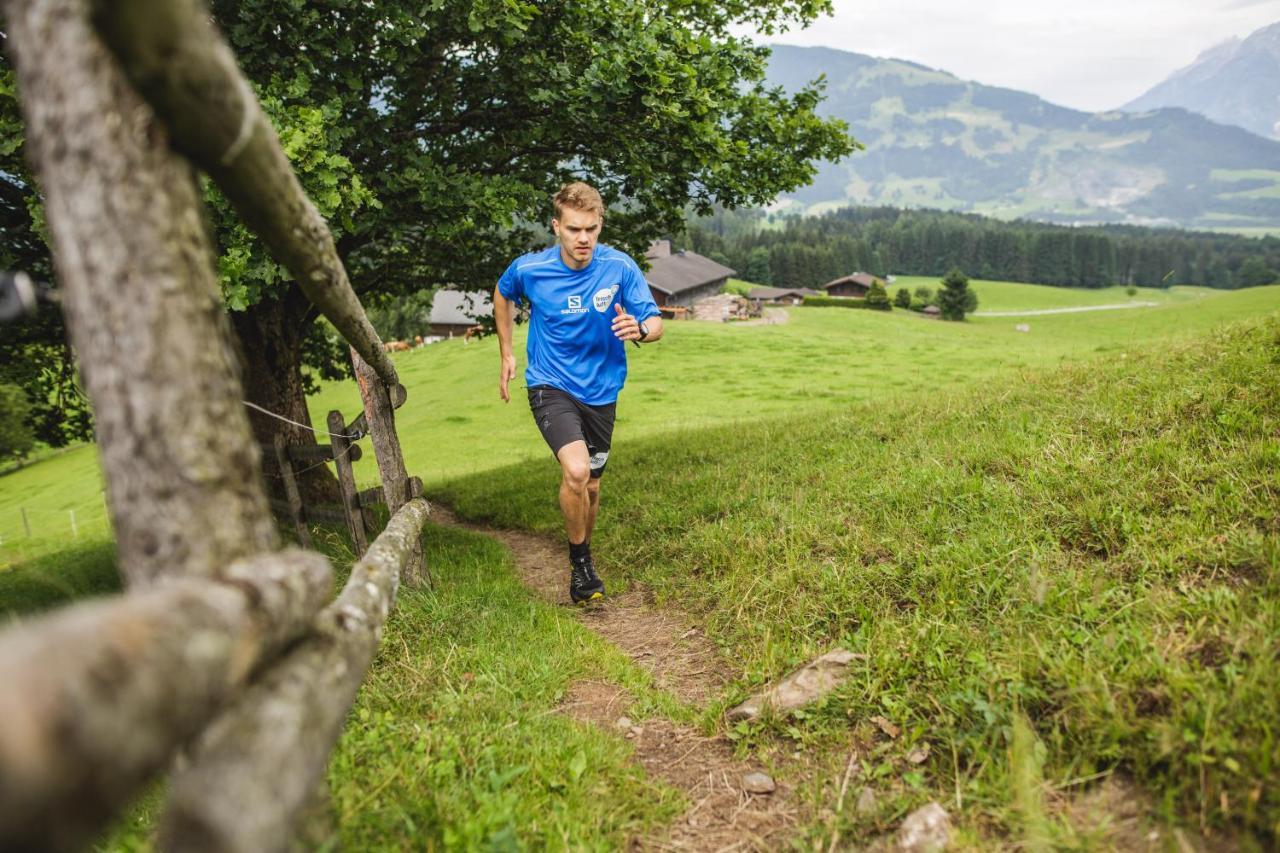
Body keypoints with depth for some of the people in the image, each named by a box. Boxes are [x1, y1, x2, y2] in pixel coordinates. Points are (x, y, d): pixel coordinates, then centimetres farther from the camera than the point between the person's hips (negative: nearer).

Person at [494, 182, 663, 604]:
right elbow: (503, 294, 10)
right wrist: (506, 354, 11)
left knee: (591, 485, 13)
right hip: (551, 385, -2)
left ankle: (583, 559, 40)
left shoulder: (620, 267, -14)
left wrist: (639, 328, -34)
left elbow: (655, 323, -10)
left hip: (601, 391, 2)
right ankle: (580, 562, 0)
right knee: (576, 472, -25)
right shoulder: (529, 269, -13)